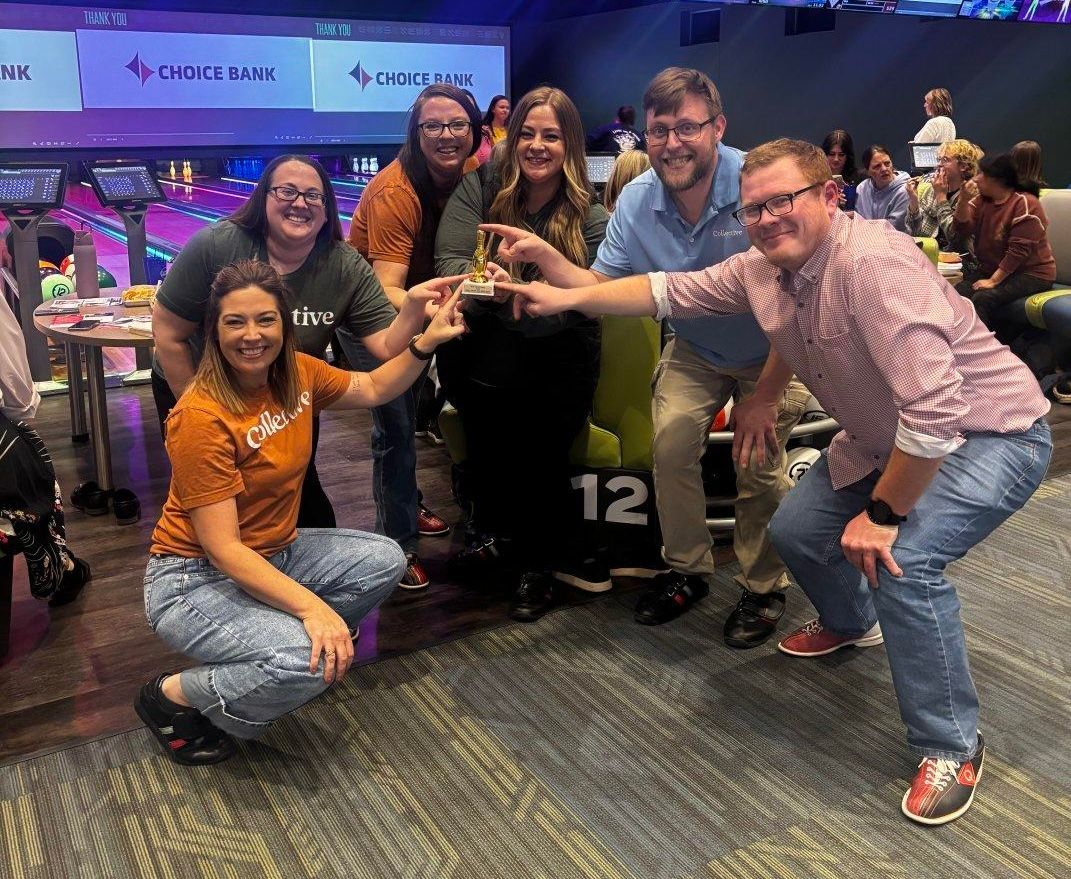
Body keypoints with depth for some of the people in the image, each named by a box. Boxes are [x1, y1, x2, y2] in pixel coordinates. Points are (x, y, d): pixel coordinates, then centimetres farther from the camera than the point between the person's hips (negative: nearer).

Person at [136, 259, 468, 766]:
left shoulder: (296, 372, -5)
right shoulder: (201, 418, -26)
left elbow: (372, 389, 14)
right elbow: (223, 549, -27)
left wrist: (427, 341, -1)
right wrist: (312, 606, -35)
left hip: (275, 554, 8)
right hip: (196, 578, -8)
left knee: (385, 561, 0)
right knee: (309, 665, -28)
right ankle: (173, 696, -1)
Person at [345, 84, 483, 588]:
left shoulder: (470, 173, -14)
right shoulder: (395, 192, -32)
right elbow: (386, 290, -38)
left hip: (418, 304, 7)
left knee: (408, 410, 21)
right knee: (395, 424, -11)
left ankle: (405, 505, 41)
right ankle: (398, 543, 1)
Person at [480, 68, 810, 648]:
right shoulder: (636, 202, -13)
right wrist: (545, 256, -30)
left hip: (773, 350, -3)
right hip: (696, 350, 4)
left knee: (759, 461, -14)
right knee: (670, 439, -14)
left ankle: (763, 589, 10)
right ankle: (686, 571, 8)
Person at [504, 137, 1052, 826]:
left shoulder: (873, 264, -34)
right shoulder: (761, 269, -8)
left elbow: (935, 407, -38)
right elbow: (672, 291, 5)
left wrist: (883, 513, -27)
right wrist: (568, 297, -1)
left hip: (990, 431, -8)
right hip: (887, 439, 8)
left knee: (905, 558, -27)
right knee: (796, 530, 9)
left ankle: (954, 747, -6)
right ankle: (852, 622, 43)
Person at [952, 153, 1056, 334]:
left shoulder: (1025, 204, -14)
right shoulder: (981, 199, 8)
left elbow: (1019, 251, -19)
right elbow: (963, 230, -2)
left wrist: (993, 281, -22)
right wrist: (964, 199, -15)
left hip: (1030, 273, -6)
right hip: (990, 268, 6)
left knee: (983, 299, -32)